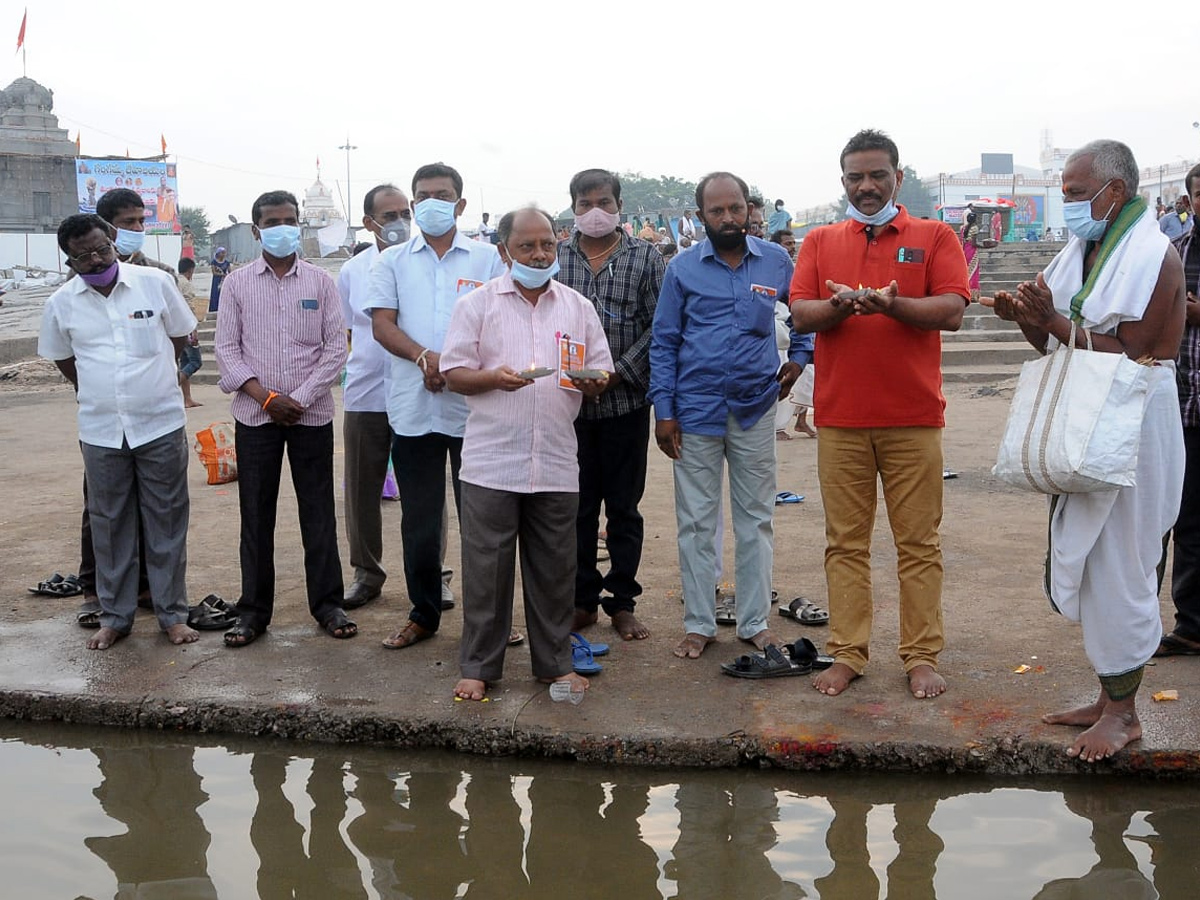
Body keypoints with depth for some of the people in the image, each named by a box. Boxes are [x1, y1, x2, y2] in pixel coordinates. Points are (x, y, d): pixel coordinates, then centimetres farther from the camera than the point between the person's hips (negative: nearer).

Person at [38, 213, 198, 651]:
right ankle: (114, 615, 22)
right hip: (100, 430, 1)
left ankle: (172, 612, 17)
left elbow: (179, 337, 8)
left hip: (161, 423, -1)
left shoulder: (155, 282, -5)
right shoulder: (61, 303, 0)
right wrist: (98, 392, 13)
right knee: (109, 524, 9)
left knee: (166, 521, 6)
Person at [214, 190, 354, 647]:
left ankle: (328, 604, 15)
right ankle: (253, 610, 14)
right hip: (255, 416, 0)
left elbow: (336, 347, 0)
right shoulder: (238, 283, 4)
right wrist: (265, 397, -10)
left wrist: (300, 398, -10)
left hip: (312, 414, 0)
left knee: (318, 512, 5)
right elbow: (226, 349, 1)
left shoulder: (320, 282, 3)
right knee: (256, 516, 5)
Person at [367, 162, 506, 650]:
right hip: (413, 407, 2)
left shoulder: (487, 258, 6)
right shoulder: (393, 261, 11)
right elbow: (382, 324, 1)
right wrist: (424, 358, -18)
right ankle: (423, 614, 21)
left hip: (474, 404, -2)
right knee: (418, 517, 9)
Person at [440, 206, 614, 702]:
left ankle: (555, 662, 21)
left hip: (556, 465, 2)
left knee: (554, 570, 9)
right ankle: (478, 666, 14)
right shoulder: (477, 304, 5)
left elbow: (601, 375, 14)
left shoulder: (579, 307, 13)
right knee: (486, 569, 2)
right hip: (491, 463, -2)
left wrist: (593, 382, -10)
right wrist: (493, 378, -18)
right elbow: (454, 373, 1)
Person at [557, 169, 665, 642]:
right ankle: (582, 599, 20)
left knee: (624, 507, 7)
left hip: (625, 402, -1)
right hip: (569, 403, 1)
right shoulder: (554, 259, 4)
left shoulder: (645, 258, 2)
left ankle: (622, 601, 17)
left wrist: (618, 372, -13)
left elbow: (658, 326, -3)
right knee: (577, 506, 8)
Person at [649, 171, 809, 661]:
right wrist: (663, 411, -4)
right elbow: (663, 342, 1)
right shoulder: (682, 268, 0)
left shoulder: (776, 261, 4)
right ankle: (698, 624, 16)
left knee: (756, 519, 8)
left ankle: (755, 622, 18)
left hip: (755, 408, 1)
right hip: (695, 411, -1)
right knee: (695, 522, 5)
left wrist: (799, 356, 5)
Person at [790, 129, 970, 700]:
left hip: (914, 417, -1)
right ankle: (847, 654, 13)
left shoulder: (935, 237, 6)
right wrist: (840, 306, -18)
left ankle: (922, 656, 12)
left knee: (919, 543, 3)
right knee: (845, 542, 5)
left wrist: (893, 304, -22)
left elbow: (952, 311, -6)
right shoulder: (820, 242, 13)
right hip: (840, 419, 2)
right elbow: (800, 314, 2)